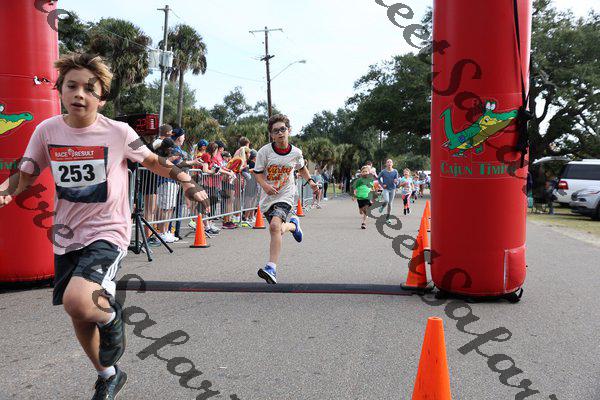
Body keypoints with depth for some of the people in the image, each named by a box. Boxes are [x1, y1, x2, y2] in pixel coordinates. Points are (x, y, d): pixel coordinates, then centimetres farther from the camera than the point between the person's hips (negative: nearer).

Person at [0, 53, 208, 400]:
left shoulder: (119, 132, -10)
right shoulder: (47, 130, -2)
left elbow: (153, 162, 5)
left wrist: (187, 183, -6)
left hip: (107, 232, -5)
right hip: (67, 237, 5)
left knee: (77, 301, -31)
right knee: (79, 319, 16)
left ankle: (111, 316, 7)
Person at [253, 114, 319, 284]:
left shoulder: (296, 152, -3)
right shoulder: (264, 151, -9)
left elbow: (302, 167, 19)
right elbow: (257, 172, -3)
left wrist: (310, 181, 8)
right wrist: (265, 186, -21)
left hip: (285, 195, -2)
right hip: (268, 196, 2)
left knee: (275, 225, -26)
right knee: (277, 231, 11)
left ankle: (271, 269, -26)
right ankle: (293, 225, 46)